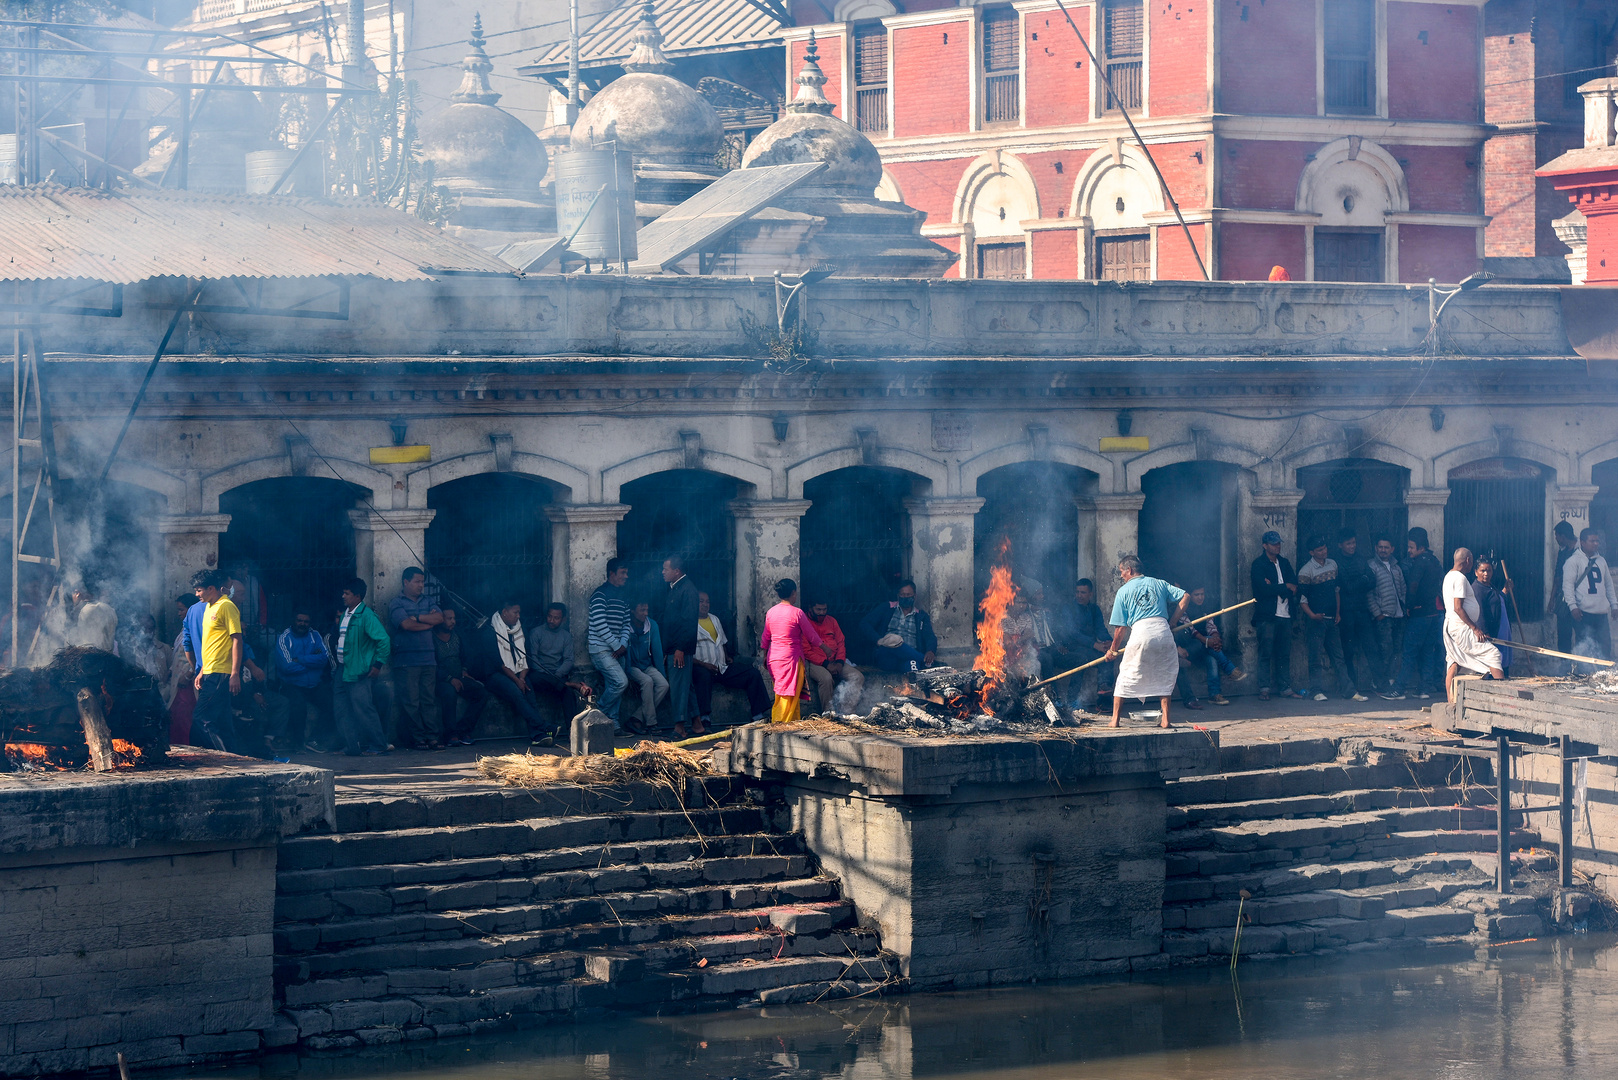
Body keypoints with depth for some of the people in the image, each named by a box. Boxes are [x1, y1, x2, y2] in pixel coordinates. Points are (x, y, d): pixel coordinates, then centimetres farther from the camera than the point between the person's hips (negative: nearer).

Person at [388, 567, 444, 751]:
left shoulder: (427, 601, 18)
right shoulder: (396, 603, 2)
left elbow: (439, 617, 3)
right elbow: (407, 624, -13)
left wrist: (418, 617, -7)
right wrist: (429, 621, -1)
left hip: (428, 658, 4)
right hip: (406, 659, -4)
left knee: (429, 699, 1)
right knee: (411, 701, -6)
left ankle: (432, 737, -1)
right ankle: (417, 738, -3)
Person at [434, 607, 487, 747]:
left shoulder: (456, 634, 13)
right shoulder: (432, 638, -10)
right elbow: (432, 667, -15)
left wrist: (464, 670, 11)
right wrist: (449, 679, -21)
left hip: (459, 678, 7)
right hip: (440, 680, -7)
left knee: (482, 693, -16)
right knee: (449, 691, -39)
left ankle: (463, 729, -15)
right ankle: (451, 734, -29)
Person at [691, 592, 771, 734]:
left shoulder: (715, 620, 23)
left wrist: (727, 657, 11)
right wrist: (702, 664, -20)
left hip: (722, 668, 7)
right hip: (701, 668, -7)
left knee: (753, 673, -8)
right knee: (704, 675, -42)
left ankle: (758, 717, -10)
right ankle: (703, 721, -47)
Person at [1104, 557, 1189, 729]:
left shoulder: (1123, 591, 12)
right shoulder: (1158, 584, 21)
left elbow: (1121, 627, 9)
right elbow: (1185, 596, 15)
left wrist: (1113, 649, 21)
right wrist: (1173, 622, 16)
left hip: (1140, 631, -2)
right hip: (1163, 630, 2)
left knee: (1125, 675, 11)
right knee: (1164, 676, 16)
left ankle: (1115, 719, 11)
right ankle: (1165, 719, 9)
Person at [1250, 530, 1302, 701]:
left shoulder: (1284, 563, 17)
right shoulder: (1258, 564, -1)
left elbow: (1295, 585, 5)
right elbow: (1264, 589, -14)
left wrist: (1275, 588, -10)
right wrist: (1286, 587, -5)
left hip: (1285, 615, 5)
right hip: (1267, 615, -5)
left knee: (1284, 654, 5)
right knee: (1266, 654, -5)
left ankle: (1285, 687, 8)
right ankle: (1264, 689, -3)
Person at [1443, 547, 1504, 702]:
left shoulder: (1449, 576, 16)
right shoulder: (1460, 578, -15)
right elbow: (1458, 608, -21)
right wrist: (1475, 628, -19)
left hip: (1451, 626, 11)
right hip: (1461, 628, -11)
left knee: (1454, 663, 11)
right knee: (1492, 653, -10)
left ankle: (1450, 701, 10)